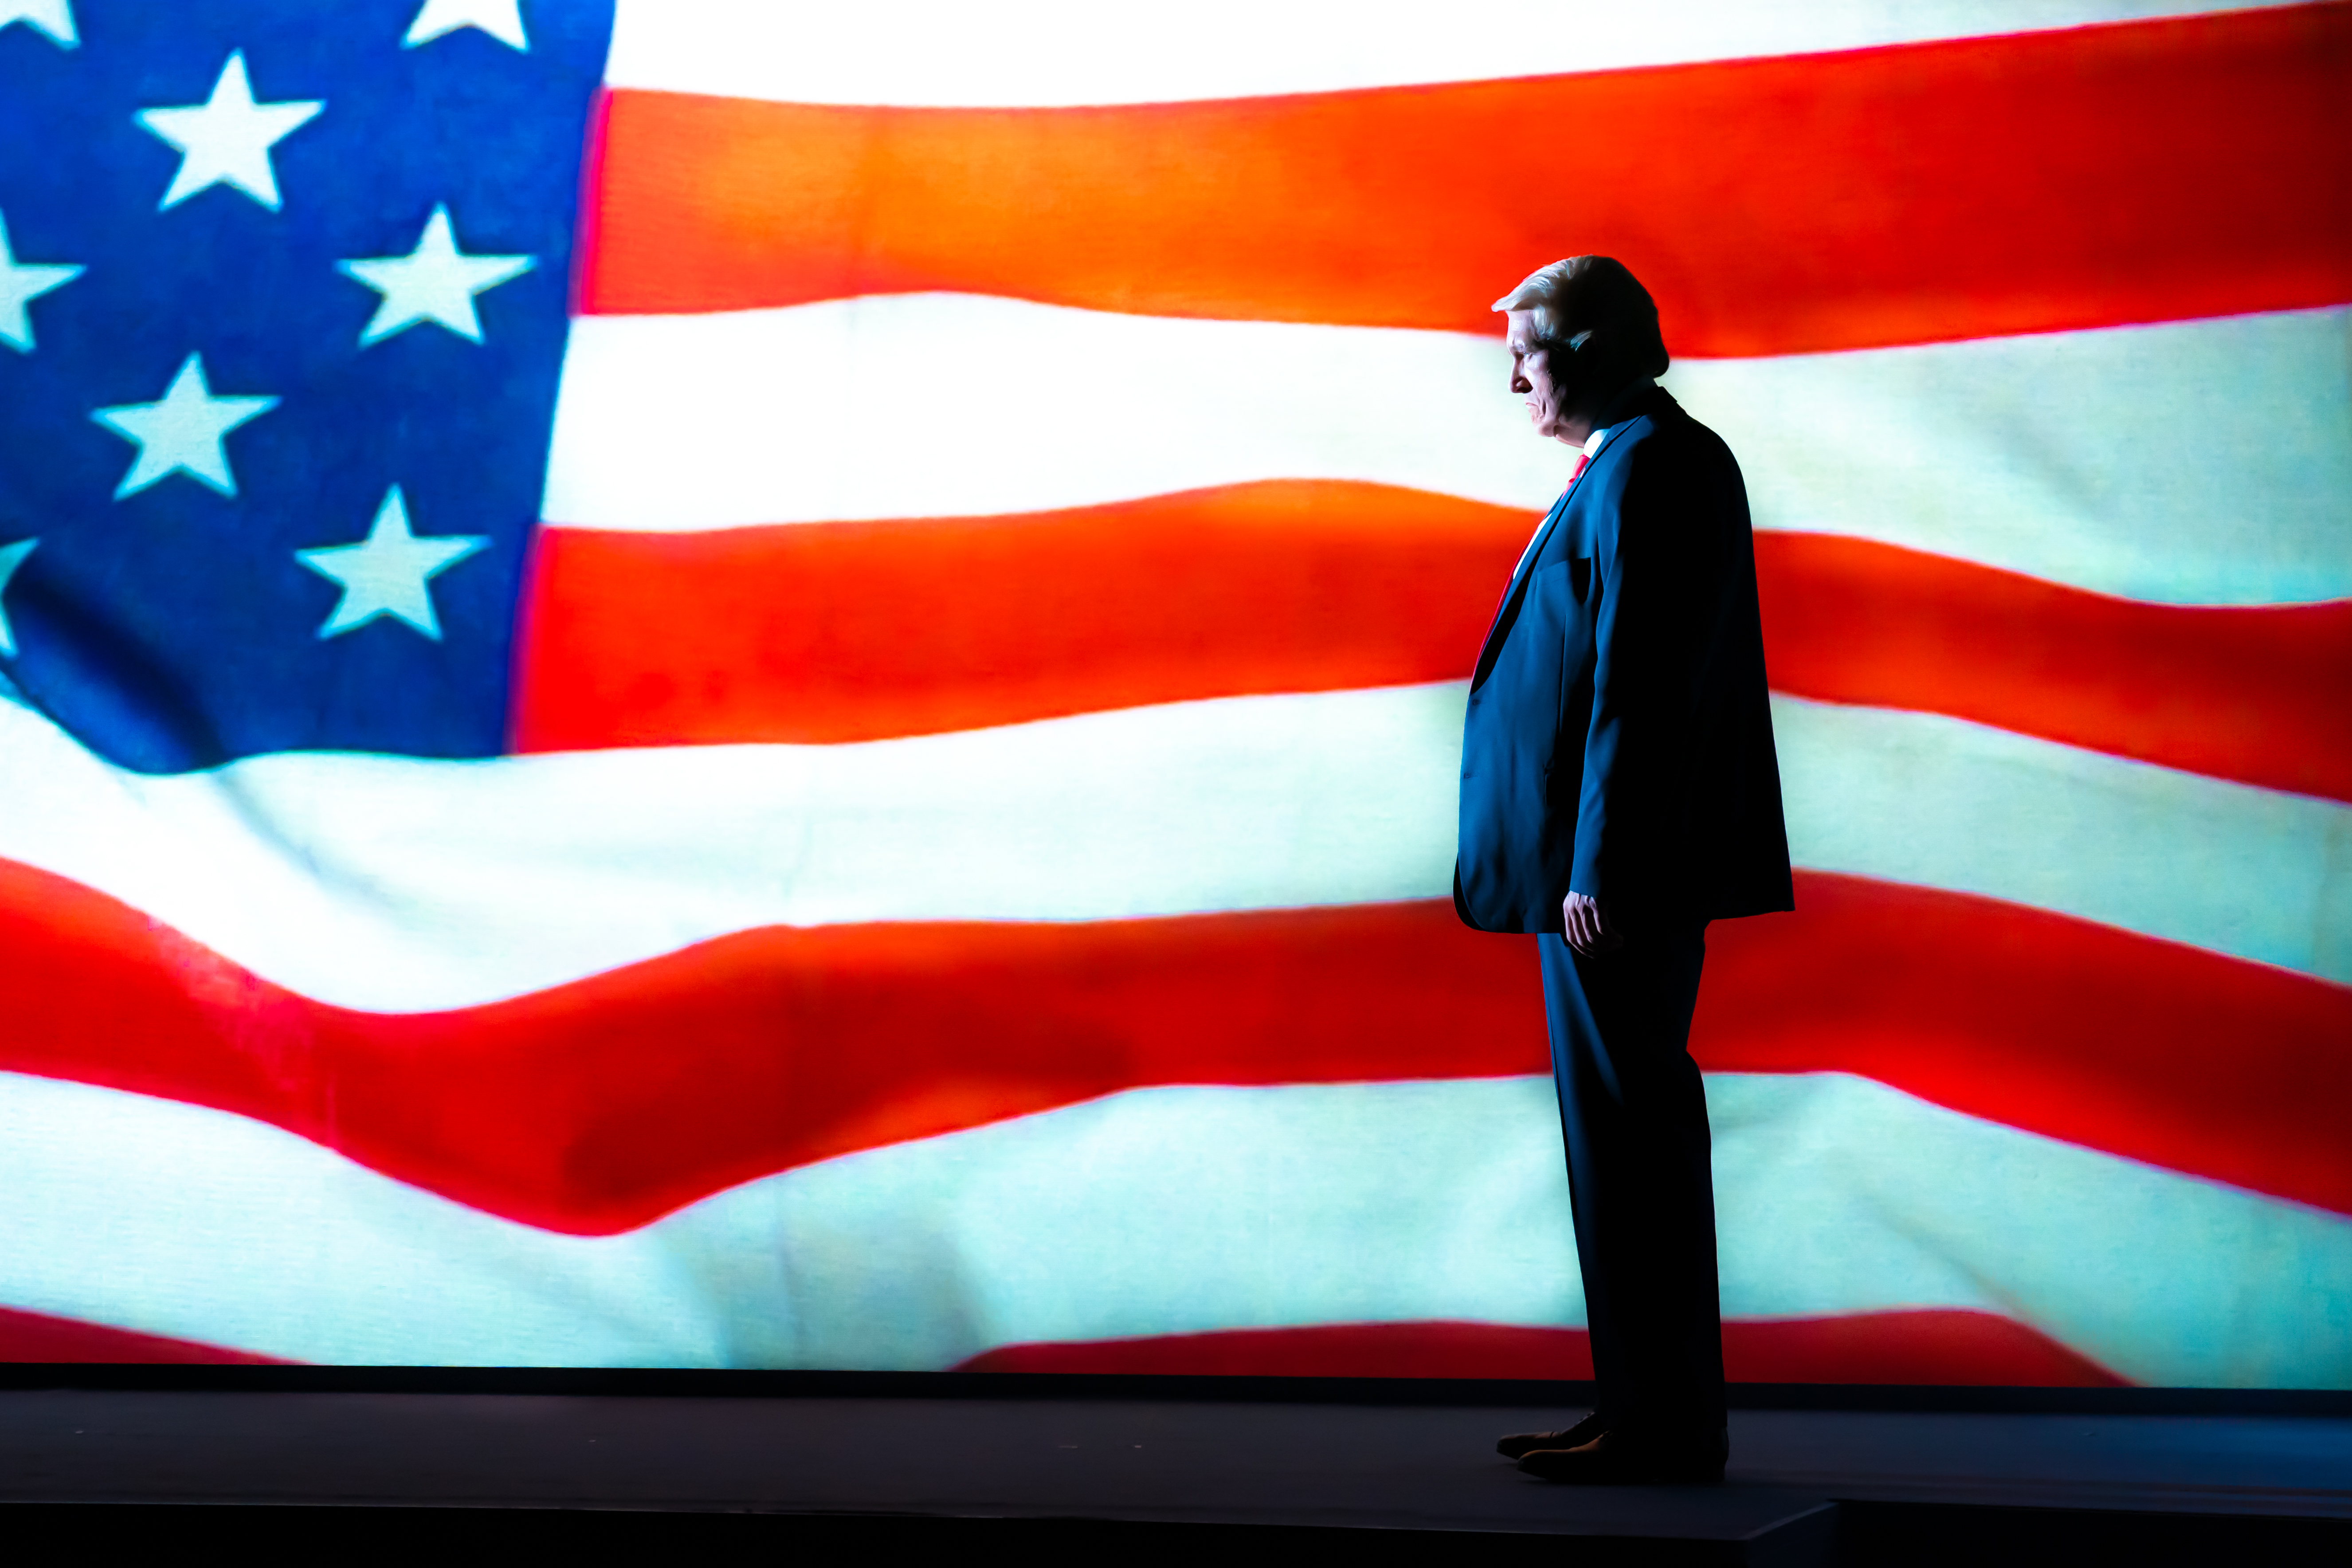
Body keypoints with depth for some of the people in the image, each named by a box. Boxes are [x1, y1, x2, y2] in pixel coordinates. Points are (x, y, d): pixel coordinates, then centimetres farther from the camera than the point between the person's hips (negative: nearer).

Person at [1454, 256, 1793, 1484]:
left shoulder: (1639, 470, -14)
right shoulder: (1666, 457, 18)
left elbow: (1630, 682, -20)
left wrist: (1596, 867, -22)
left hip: (1618, 866, -11)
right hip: (1635, 863, 11)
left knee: (1629, 1133, -6)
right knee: (1630, 1131, 14)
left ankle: (1659, 1427, -1)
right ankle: (1655, 1410, 20)